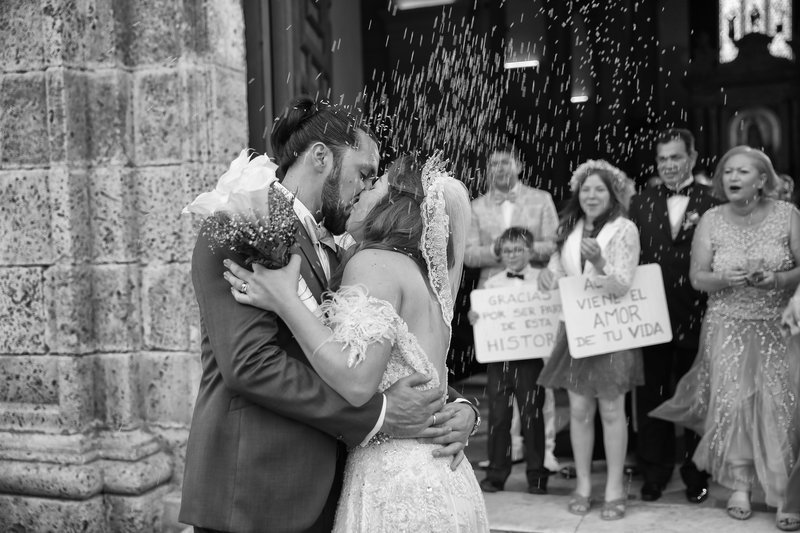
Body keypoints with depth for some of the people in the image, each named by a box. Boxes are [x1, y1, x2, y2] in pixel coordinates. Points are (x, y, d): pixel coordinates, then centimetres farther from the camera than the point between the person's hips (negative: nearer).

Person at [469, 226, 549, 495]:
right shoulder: (492, 283, 10)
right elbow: (483, 314, 12)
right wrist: (474, 318, -9)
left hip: (530, 355, -2)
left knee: (532, 416, 3)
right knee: (498, 416, 6)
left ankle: (537, 475, 14)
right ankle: (496, 473, 16)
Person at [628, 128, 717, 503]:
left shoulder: (713, 204, -2)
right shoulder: (640, 204, 7)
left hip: (695, 316, -2)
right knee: (650, 396, 9)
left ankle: (696, 474, 25)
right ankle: (654, 472, 22)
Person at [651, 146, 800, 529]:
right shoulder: (711, 220, 0)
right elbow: (697, 277, 1)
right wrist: (724, 278, -19)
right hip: (726, 327, 1)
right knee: (731, 402, -3)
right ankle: (739, 486, 10)